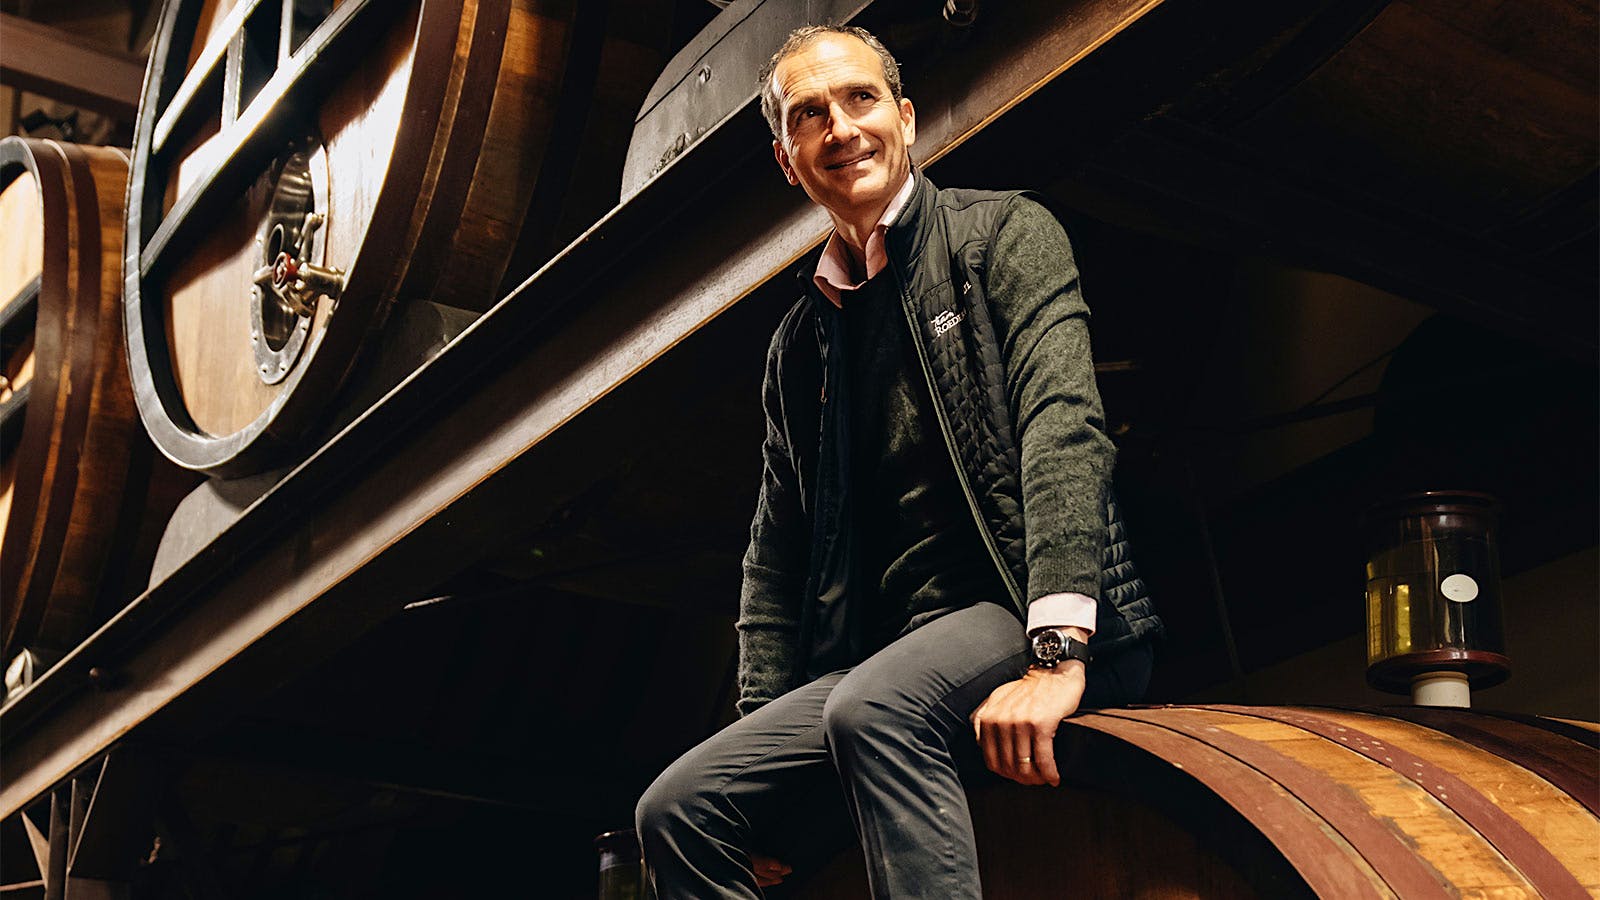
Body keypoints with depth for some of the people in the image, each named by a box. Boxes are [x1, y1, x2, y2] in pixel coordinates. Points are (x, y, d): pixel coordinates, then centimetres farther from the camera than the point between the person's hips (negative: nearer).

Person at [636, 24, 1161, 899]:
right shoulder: (799, 343, 19)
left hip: (1028, 610, -6)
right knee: (676, 811, -11)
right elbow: (776, 555, 20)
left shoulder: (1003, 233, 3)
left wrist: (1055, 650, -25)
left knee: (874, 708, -36)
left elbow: (1063, 424, -12)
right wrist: (763, 724, 6)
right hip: (888, 657, 6)